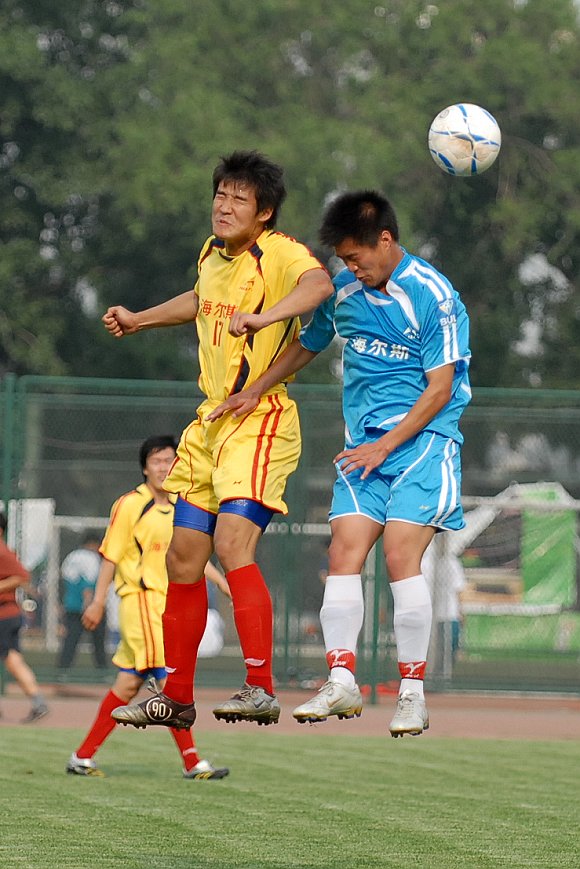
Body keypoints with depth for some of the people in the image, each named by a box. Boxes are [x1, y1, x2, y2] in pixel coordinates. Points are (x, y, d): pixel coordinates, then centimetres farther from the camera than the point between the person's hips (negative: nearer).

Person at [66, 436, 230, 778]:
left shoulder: (178, 508, 15)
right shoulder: (130, 505, -6)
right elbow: (111, 556, -6)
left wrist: (224, 582, 12)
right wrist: (99, 602, -8)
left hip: (168, 602, 8)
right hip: (142, 598, -8)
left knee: (129, 684, 9)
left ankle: (83, 756, 15)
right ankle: (192, 762, -15)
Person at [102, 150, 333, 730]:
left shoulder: (278, 253, -15)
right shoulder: (213, 253, 9)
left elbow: (319, 284, -39)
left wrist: (263, 317, -53)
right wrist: (138, 320, 37)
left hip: (262, 421, -9)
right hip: (210, 421, 9)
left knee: (232, 546, -24)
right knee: (183, 559, 11)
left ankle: (261, 689, -22)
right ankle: (175, 698, 22)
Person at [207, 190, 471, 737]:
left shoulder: (432, 296, -10)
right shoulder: (343, 291, 8)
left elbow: (440, 388, -11)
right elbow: (306, 345, 27)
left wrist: (385, 446, -15)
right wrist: (253, 393, 19)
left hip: (421, 439, -6)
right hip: (365, 445, 6)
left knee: (400, 557, -16)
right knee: (343, 553, -8)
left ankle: (412, 693, -9)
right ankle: (341, 684, -5)